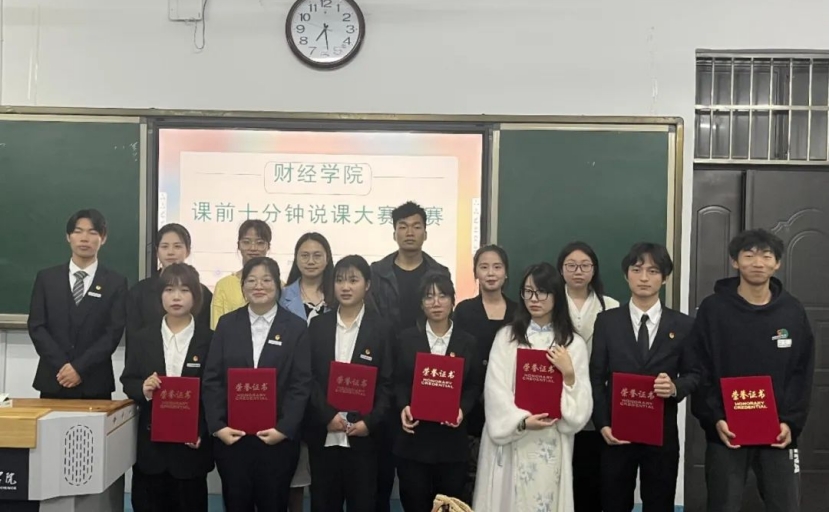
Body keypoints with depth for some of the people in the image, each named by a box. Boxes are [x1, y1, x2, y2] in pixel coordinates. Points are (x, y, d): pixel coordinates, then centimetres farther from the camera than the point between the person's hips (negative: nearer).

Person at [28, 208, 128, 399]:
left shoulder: (116, 282, 2)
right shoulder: (46, 278, 8)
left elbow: (114, 333, -5)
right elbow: (36, 326, 1)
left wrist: (80, 368, -13)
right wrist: (62, 366, -10)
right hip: (52, 380, 2)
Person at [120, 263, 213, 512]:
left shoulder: (209, 339, -2)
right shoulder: (143, 337, 5)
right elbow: (127, 381, 9)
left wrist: (202, 431, -12)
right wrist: (142, 389, -14)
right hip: (150, 441, 2)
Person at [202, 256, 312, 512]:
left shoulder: (296, 327, 1)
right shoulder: (227, 324, 6)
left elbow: (301, 384, -5)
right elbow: (211, 380, 3)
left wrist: (284, 428, -14)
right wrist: (217, 425, -7)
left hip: (278, 437, -1)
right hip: (231, 436, 2)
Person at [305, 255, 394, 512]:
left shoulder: (382, 329, 2)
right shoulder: (317, 326, 6)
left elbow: (387, 384, -2)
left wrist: (369, 422, -13)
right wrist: (328, 415, -10)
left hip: (363, 434, -2)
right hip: (322, 433, 2)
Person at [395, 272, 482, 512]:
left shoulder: (468, 342, 5)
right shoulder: (407, 339, 4)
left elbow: (474, 386, 4)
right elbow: (398, 382, 3)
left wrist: (463, 409, -14)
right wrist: (403, 406, -15)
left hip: (452, 441, 0)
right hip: (414, 439, 0)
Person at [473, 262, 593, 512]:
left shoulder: (573, 343, 4)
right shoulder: (506, 336, 5)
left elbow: (581, 407, 2)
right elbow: (495, 389, -3)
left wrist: (569, 373, -13)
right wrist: (522, 421, -15)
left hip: (551, 444, 0)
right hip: (509, 440, 0)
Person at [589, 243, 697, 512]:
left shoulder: (682, 325, 4)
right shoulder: (606, 321, 3)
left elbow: (694, 374, 7)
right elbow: (596, 378, 1)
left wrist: (675, 387, -16)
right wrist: (602, 424, -10)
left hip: (662, 434, 0)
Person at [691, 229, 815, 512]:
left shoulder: (793, 311, 5)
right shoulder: (713, 309, -2)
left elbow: (803, 374, 4)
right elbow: (700, 372, -4)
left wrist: (792, 422, -7)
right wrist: (714, 419, -14)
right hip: (727, 431, -2)